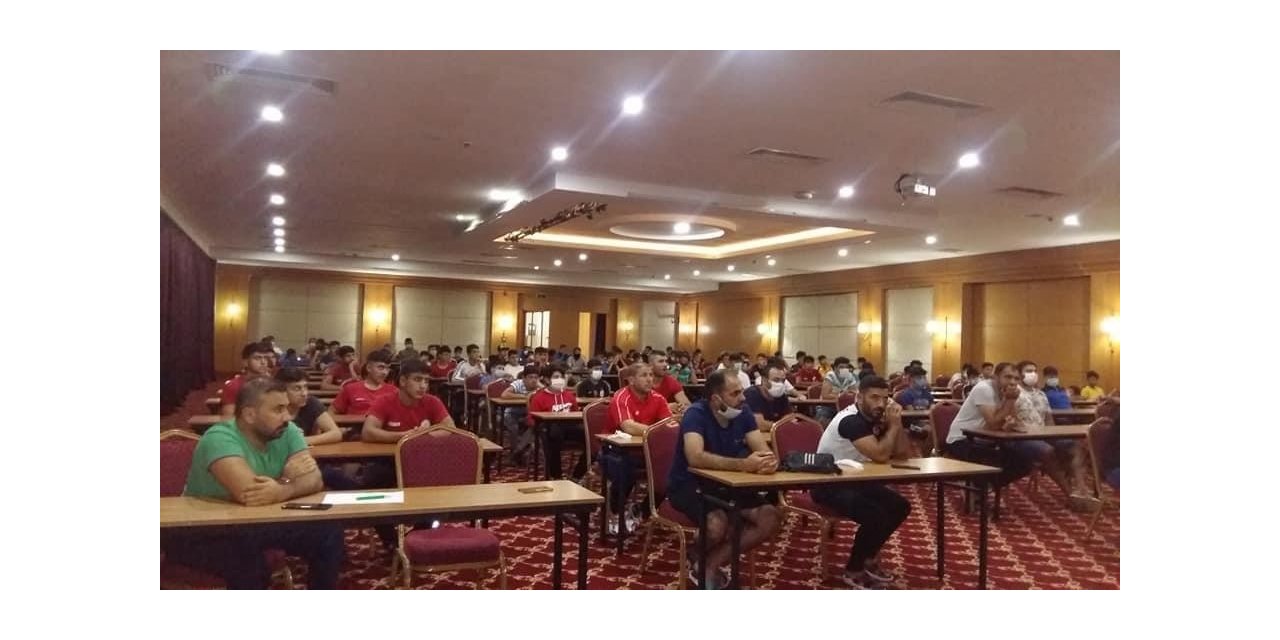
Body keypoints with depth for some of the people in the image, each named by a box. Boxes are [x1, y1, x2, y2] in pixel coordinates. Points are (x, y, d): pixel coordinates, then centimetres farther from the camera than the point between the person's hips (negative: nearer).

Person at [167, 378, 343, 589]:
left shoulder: (287, 432, -4)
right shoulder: (220, 438, -24)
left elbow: (314, 480, -16)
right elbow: (247, 492, -38)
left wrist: (282, 491, -37)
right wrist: (288, 478, -19)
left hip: (259, 524, 6)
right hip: (202, 533, -6)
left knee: (328, 531, -10)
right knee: (248, 562, -36)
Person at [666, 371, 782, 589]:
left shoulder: (743, 412, -3)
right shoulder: (696, 414, -22)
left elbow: (762, 449, -9)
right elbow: (695, 457, -38)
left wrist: (769, 460, -35)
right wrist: (743, 464, -46)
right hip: (688, 486, -6)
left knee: (772, 517, -14)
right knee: (718, 524, -35)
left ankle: (711, 564, -8)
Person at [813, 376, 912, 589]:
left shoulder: (876, 417, 2)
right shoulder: (851, 420, -26)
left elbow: (901, 454, 1)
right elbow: (880, 456, -34)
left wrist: (897, 422, -12)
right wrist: (893, 425, -22)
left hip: (853, 479, 9)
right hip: (828, 484, -9)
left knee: (901, 507, 4)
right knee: (877, 516, -25)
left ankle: (868, 558, 21)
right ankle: (854, 571, -3)